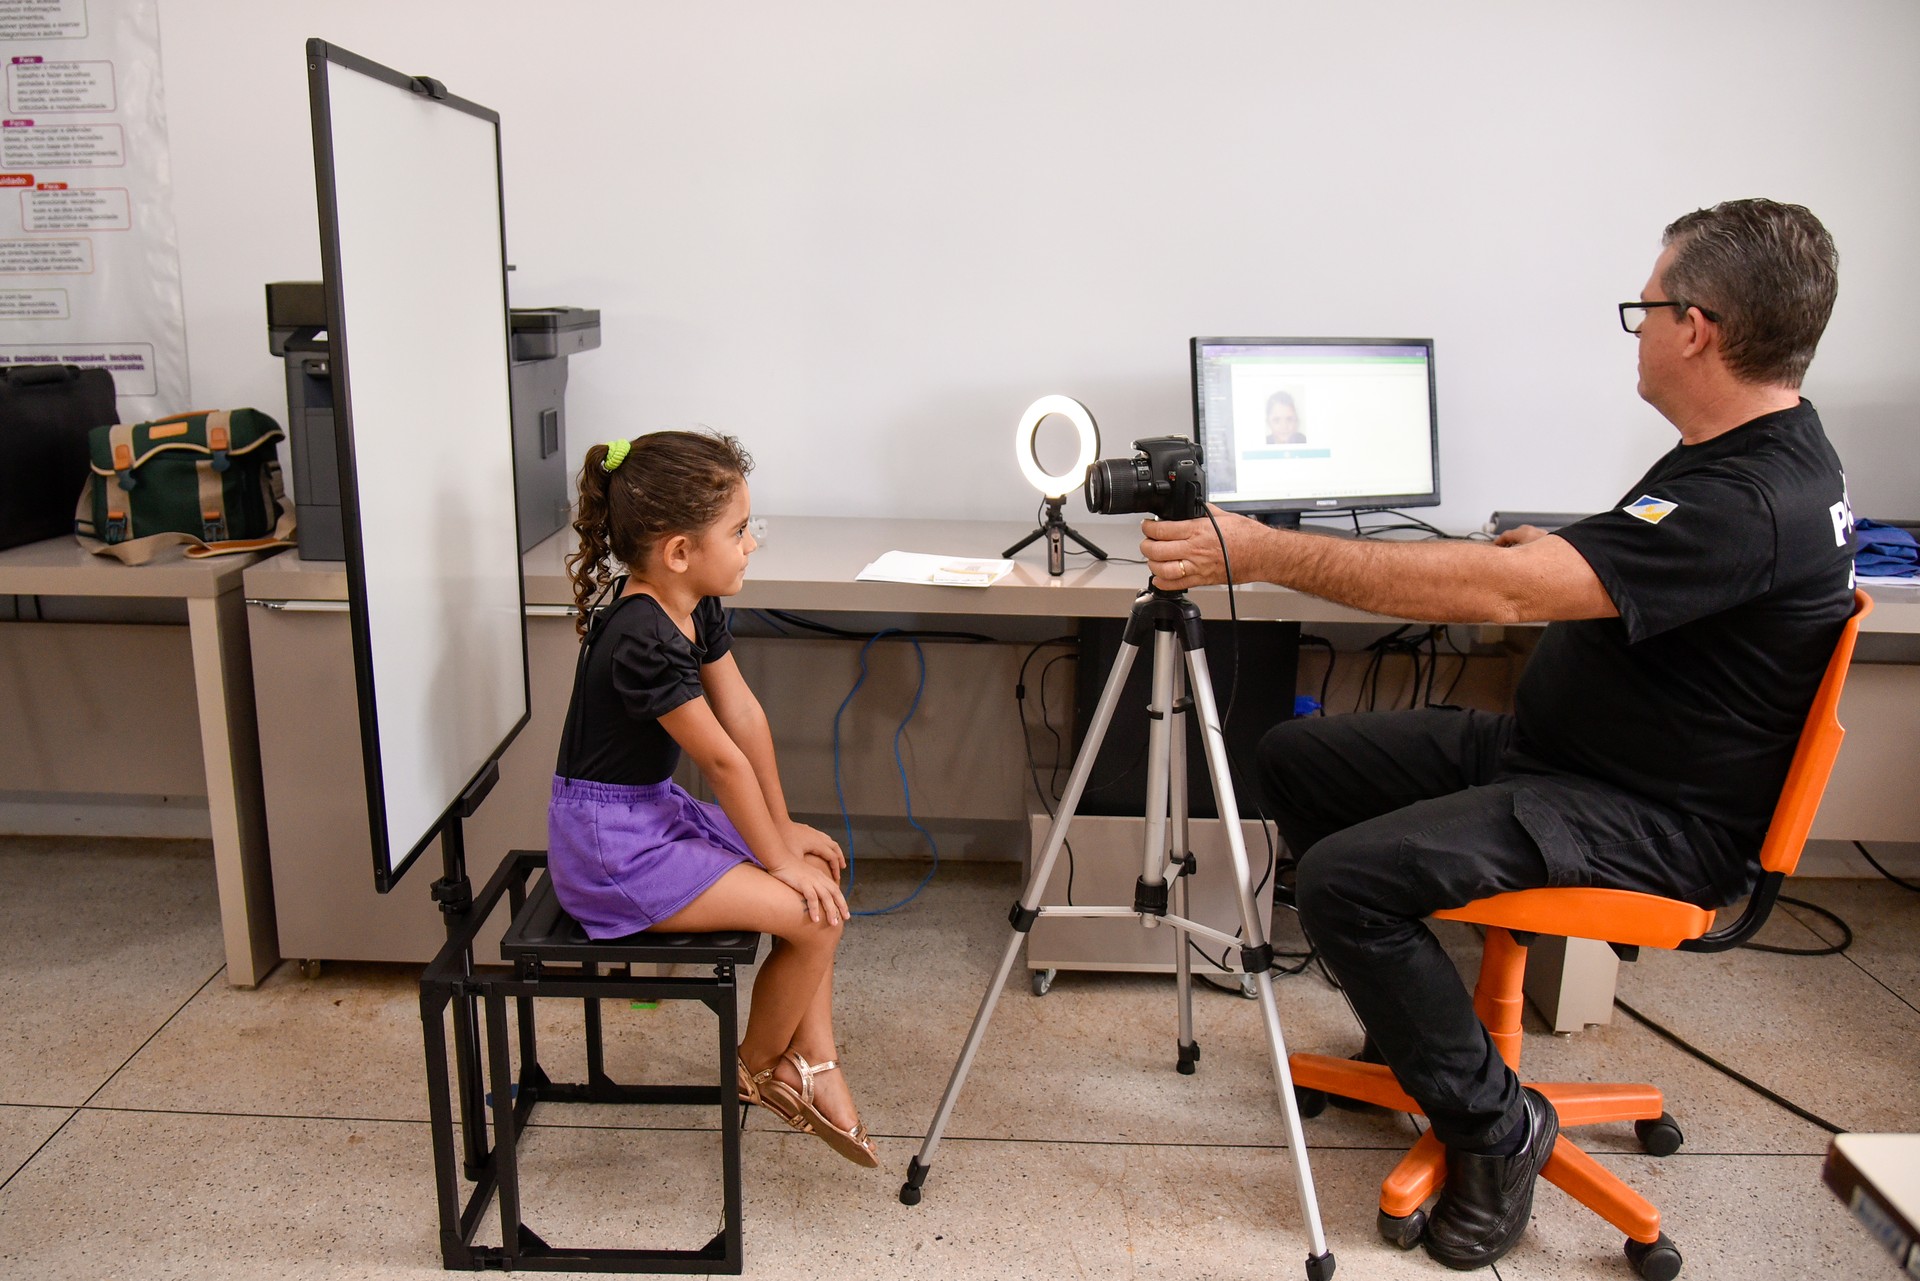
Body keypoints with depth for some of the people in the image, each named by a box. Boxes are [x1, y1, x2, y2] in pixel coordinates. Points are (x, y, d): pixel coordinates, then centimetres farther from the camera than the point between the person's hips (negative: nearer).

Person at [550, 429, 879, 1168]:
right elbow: (723, 760, -21)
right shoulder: (642, 640, -29)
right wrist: (776, 859, -11)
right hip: (608, 844, -10)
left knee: (817, 876, 6)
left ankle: (814, 1066, 12)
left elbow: (743, 713, 4)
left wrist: (784, 831, 7)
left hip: (656, 812, 10)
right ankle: (759, 1071, 12)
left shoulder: (694, 607, 1)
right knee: (813, 914, -13)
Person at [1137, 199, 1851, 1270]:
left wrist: (1258, 552, -35)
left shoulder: (1754, 503, -27)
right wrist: (1561, 551, 17)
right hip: (1553, 747, 11)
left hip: (1657, 822, -10)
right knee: (1299, 756, 7)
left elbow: (1499, 591, -36)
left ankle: (1493, 1123, -5)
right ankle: (1412, 1016, 21)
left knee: (1345, 878, -27)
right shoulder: (1749, 454, 6)